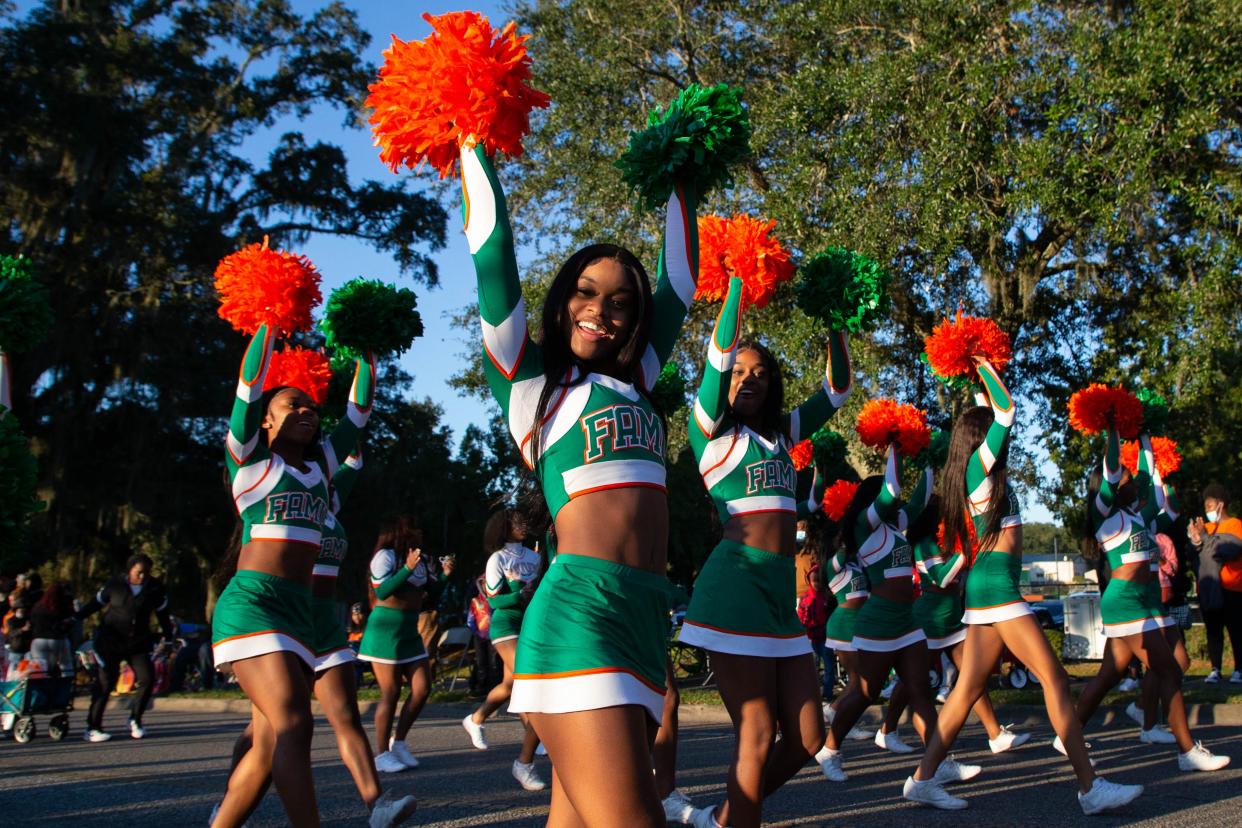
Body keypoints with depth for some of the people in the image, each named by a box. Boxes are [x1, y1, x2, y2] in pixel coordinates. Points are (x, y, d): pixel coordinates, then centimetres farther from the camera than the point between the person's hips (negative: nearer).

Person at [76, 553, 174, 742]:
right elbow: (96, 603, 7)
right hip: (111, 641, -2)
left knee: (147, 678, -10)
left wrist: (169, 636, 12)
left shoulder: (155, 589, -1)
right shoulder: (114, 585, -6)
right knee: (105, 683, -4)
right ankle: (92, 727, 3)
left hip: (138, 642, 2)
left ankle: (135, 720, 9)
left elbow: (163, 613, 11)